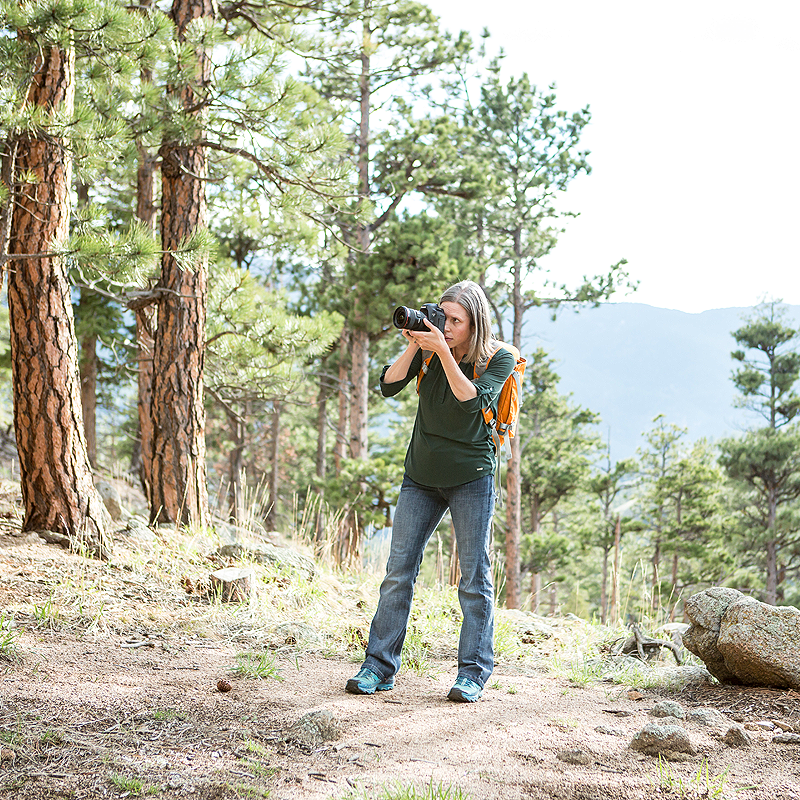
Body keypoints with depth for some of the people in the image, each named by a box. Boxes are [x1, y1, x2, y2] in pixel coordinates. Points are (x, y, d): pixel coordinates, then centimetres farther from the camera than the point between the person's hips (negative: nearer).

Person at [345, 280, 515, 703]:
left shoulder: (498, 359, -7)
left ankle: (474, 672, 9)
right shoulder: (429, 347, 0)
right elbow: (389, 386, -8)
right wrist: (414, 346, -19)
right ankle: (380, 667, 8)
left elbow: (472, 401, -22)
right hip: (421, 476, 3)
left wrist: (444, 352, -27)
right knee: (398, 571, 2)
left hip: (472, 478, -3)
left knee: (475, 577, 1)